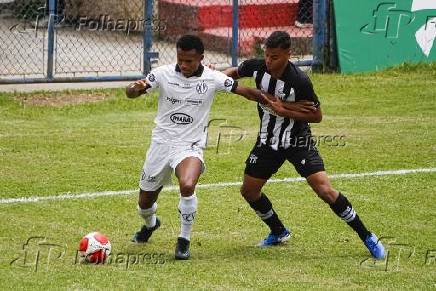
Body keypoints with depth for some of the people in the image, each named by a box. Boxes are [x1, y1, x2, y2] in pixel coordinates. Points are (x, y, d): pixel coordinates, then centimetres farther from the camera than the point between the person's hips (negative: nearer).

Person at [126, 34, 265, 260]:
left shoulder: (213, 78, -7)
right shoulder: (163, 74, -6)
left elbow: (246, 91, 3)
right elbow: (130, 93, -10)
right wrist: (136, 88, -34)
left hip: (190, 146, -2)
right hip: (161, 142, 2)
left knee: (187, 185, -34)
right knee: (145, 203, 11)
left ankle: (184, 241, -15)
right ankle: (150, 224, 50)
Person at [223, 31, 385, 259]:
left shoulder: (299, 81, -26)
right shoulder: (257, 67, -11)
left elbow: (316, 115, -15)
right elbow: (235, 72, 12)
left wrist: (284, 110, -25)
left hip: (298, 141, -6)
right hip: (268, 141, 6)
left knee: (325, 190, -17)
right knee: (249, 190, 9)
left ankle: (367, 237, -5)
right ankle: (279, 232, 33)